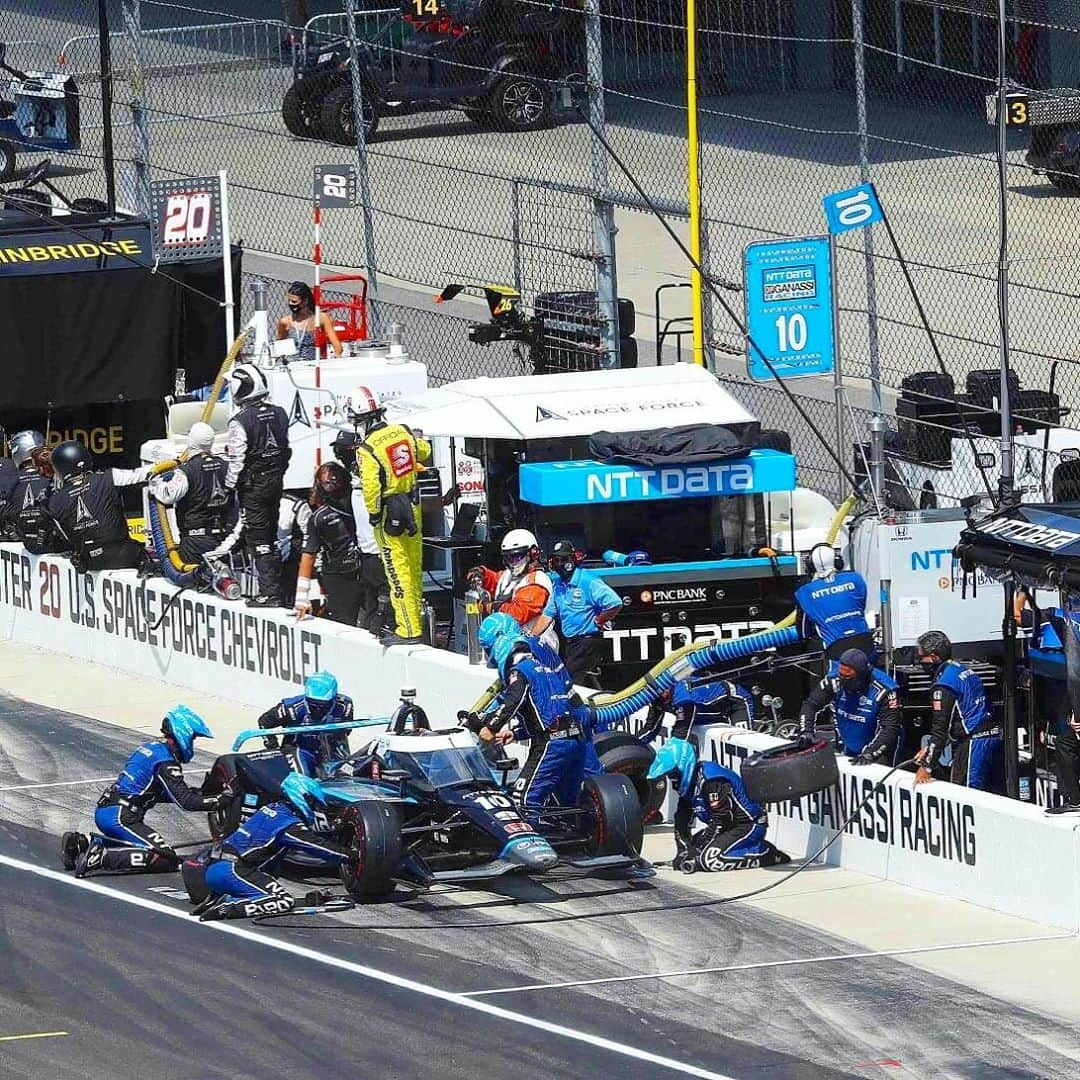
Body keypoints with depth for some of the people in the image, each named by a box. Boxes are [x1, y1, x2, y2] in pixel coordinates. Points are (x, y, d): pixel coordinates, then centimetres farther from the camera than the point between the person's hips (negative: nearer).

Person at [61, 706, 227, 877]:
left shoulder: (151, 747, 18)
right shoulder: (165, 761, -11)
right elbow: (186, 802, -14)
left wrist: (195, 792, 21)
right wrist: (222, 798, -8)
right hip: (120, 817, -10)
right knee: (167, 859, -14)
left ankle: (81, 842, 14)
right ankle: (101, 857, -21)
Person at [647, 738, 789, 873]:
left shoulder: (712, 780, -25)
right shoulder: (690, 782, 5)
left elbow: (718, 822, -25)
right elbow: (682, 821, 10)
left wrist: (696, 856, -23)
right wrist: (683, 852, -2)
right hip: (729, 827, 11)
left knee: (710, 859, -25)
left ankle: (766, 854, -10)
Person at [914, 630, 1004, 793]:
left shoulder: (943, 684, -12)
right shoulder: (963, 670, 17)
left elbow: (940, 728, -13)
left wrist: (926, 767, -8)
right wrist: (929, 749, 23)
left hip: (973, 743, -9)